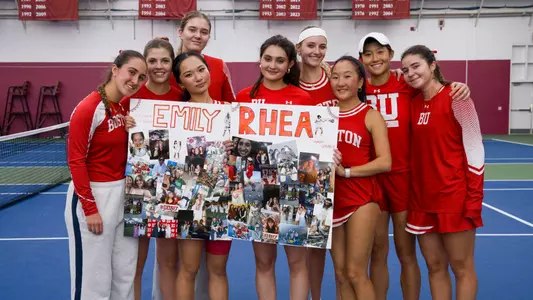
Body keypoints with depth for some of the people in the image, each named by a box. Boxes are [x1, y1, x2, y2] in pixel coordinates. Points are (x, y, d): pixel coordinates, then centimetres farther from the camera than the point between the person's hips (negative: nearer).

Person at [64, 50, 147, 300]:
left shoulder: (126, 108, 7)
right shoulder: (88, 108, -15)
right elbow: (76, 161, -16)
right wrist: (90, 209, -16)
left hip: (123, 194, 8)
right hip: (93, 195, -7)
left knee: (126, 272, 14)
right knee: (94, 276, 2)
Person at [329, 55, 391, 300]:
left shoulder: (371, 116, -5)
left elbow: (384, 162, -14)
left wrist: (346, 171, -18)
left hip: (362, 199, -4)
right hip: (332, 199, 4)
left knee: (356, 272, -2)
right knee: (340, 273, 11)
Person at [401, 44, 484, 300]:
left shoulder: (455, 96, -9)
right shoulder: (414, 102, 9)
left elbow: (474, 147, -10)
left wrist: (474, 198, -14)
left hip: (454, 196, -6)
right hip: (422, 197, 6)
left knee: (461, 266, 5)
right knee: (434, 265, 12)